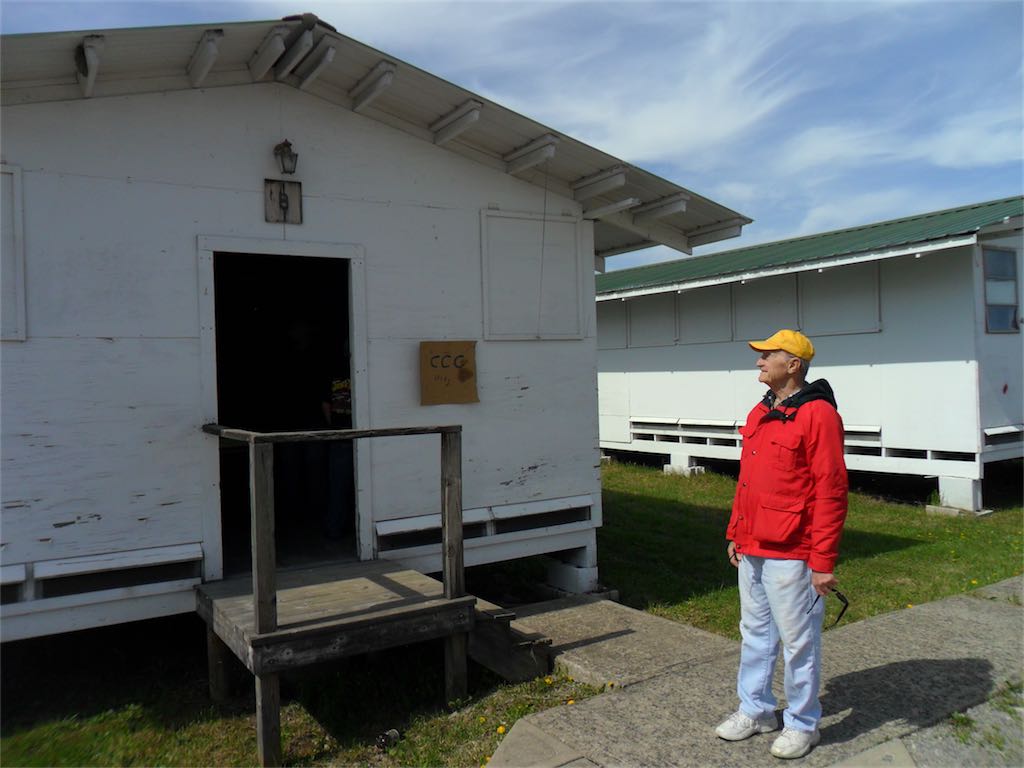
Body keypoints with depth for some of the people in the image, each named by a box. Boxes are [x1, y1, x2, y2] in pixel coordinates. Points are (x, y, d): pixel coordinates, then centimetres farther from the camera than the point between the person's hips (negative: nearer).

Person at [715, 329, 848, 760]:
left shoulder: (817, 414, -14)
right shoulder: (760, 413, 12)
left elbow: (831, 493, -17)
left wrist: (823, 561, -18)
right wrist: (735, 534, 18)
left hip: (790, 555, -8)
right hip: (752, 551, 8)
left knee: (799, 643, 7)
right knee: (755, 634, 19)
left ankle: (802, 724, 24)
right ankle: (755, 710, 34)